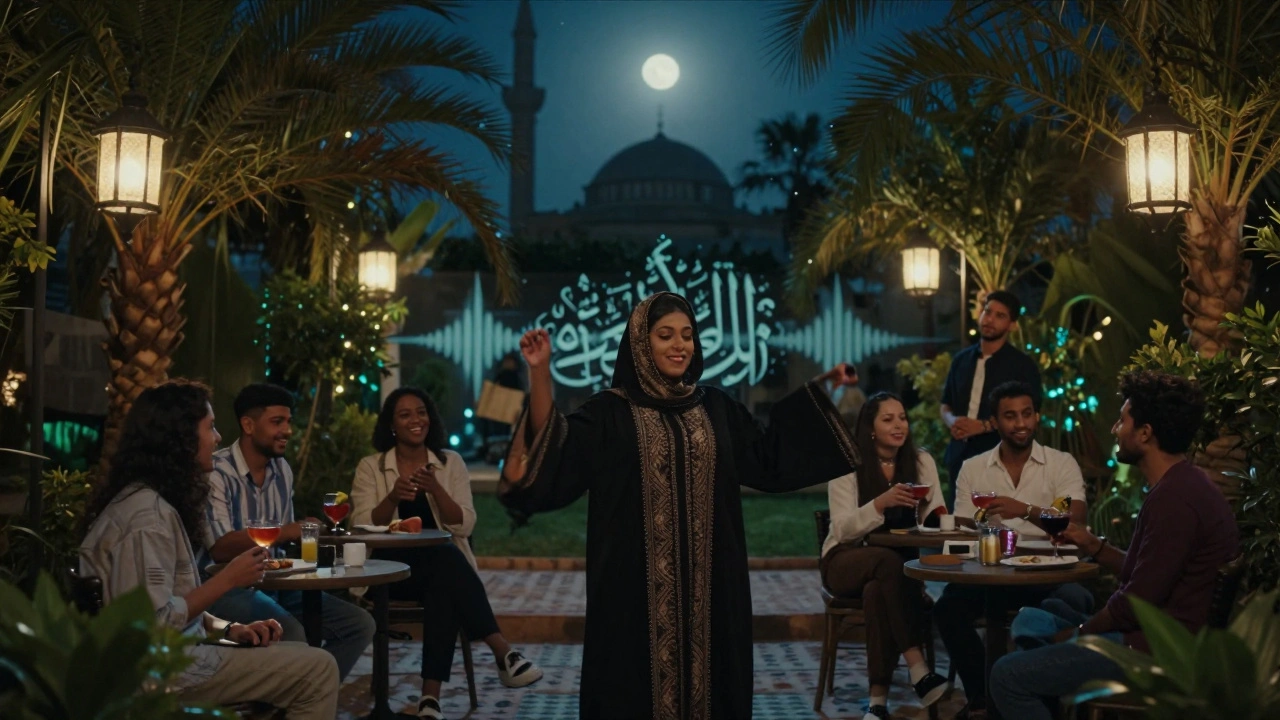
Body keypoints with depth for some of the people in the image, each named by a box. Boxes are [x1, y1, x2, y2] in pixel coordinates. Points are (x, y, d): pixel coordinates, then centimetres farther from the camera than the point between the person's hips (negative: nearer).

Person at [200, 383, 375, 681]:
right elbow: (221, 548, -22)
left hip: (275, 582, 8)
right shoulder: (218, 472, -14)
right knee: (291, 634, -34)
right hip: (229, 586, -8)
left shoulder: (282, 470, 11)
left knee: (359, 624, -4)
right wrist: (285, 532, -21)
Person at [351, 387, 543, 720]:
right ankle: (503, 653, -38)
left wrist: (436, 489, -17)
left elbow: (464, 526, -1)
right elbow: (361, 529, -5)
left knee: (443, 587, -36)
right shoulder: (370, 467, 6)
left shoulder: (451, 463, 8)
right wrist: (392, 498, -22)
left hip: (444, 568, 2)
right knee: (446, 557, -35)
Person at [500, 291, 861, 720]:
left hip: (707, 586, 4)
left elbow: (769, 459, 16)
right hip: (637, 589, -3)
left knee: (705, 676, 8)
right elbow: (554, 458, -15)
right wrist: (540, 373, -26)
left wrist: (820, 389, 15)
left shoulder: (716, 409, 11)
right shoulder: (610, 411, -2)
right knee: (639, 681, 2)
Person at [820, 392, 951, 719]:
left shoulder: (921, 461, 5)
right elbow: (843, 529, -14)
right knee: (890, 563, -37)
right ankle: (919, 672, -41)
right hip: (847, 561, -2)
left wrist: (938, 517, -24)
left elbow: (936, 518, 1)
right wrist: (881, 503, -30)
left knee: (879, 590, -35)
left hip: (902, 561, 2)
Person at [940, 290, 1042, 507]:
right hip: (960, 457, 5)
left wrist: (984, 426, -17)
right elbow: (946, 405, 20)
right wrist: (952, 421, -4)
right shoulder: (961, 359, 13)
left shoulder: (1023, 365, -2)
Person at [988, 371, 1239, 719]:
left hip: (1156, 651, -11)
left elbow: (1138, 602, -22)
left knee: (1008, 675, -14)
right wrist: (1090, 543, 5)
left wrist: (1079, 632, -7)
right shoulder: (1180, 484, 12)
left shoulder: (1174, 498, -23)